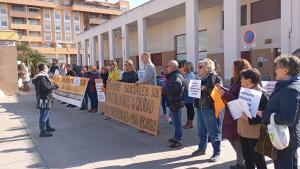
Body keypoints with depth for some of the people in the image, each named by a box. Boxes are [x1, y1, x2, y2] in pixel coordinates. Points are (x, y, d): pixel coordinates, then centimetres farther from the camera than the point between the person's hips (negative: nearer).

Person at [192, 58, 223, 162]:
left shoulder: (215, 78, -8)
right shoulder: (201, 79, 16)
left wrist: (205, 89, -22)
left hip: (210, 109, -8)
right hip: (200, 108, 8)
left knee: (214, 132, 1)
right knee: (201, 131, 17)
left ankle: (217, 153, 12)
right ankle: (201, 149, 31)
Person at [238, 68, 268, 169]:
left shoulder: (261, 93, -16)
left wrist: (249, 118, -25)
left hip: (255, 133, -8)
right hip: (243, 131, 8)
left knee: (258, 160, 9)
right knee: (247, 159, 19)